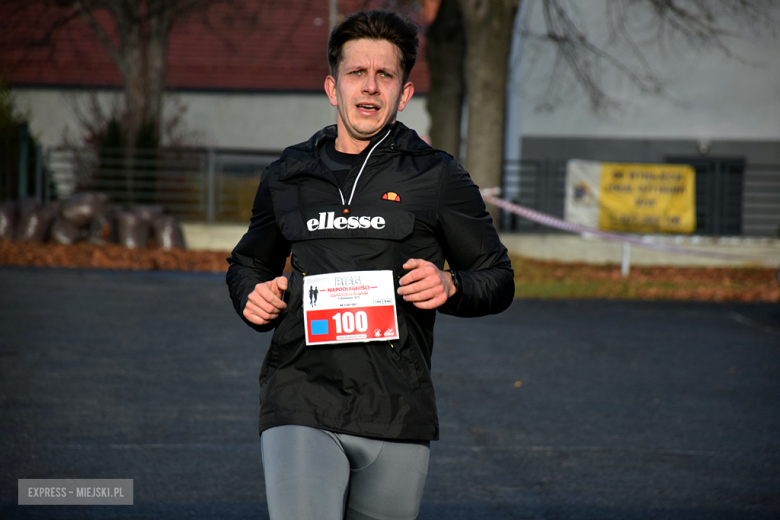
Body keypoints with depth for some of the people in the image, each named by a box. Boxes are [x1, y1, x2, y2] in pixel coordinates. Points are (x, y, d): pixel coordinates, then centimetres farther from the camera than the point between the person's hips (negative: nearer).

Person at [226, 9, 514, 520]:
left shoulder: (437, 177, 6)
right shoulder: (289, 175, 13)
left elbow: (499, 278, 12)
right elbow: (248, 262, 29)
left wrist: (450, 286, -10)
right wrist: (252, 296, 5)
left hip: (397, 419, 0)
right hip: (300, 407, 0)